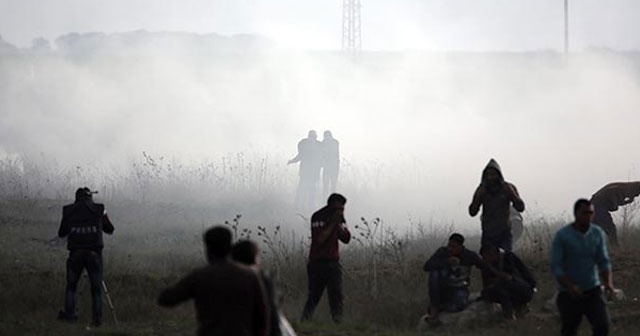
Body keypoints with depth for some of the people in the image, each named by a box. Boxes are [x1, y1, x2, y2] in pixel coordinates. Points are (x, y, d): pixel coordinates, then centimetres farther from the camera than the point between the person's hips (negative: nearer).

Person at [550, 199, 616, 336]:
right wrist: (570, 286, -27)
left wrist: (608, 282, -15)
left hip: (593, 290, 3)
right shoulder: (562, 236, -11)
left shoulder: (598, 234, 1)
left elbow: (603, 261, 3)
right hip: (569, 293, -3)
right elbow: (556, 267, -13)